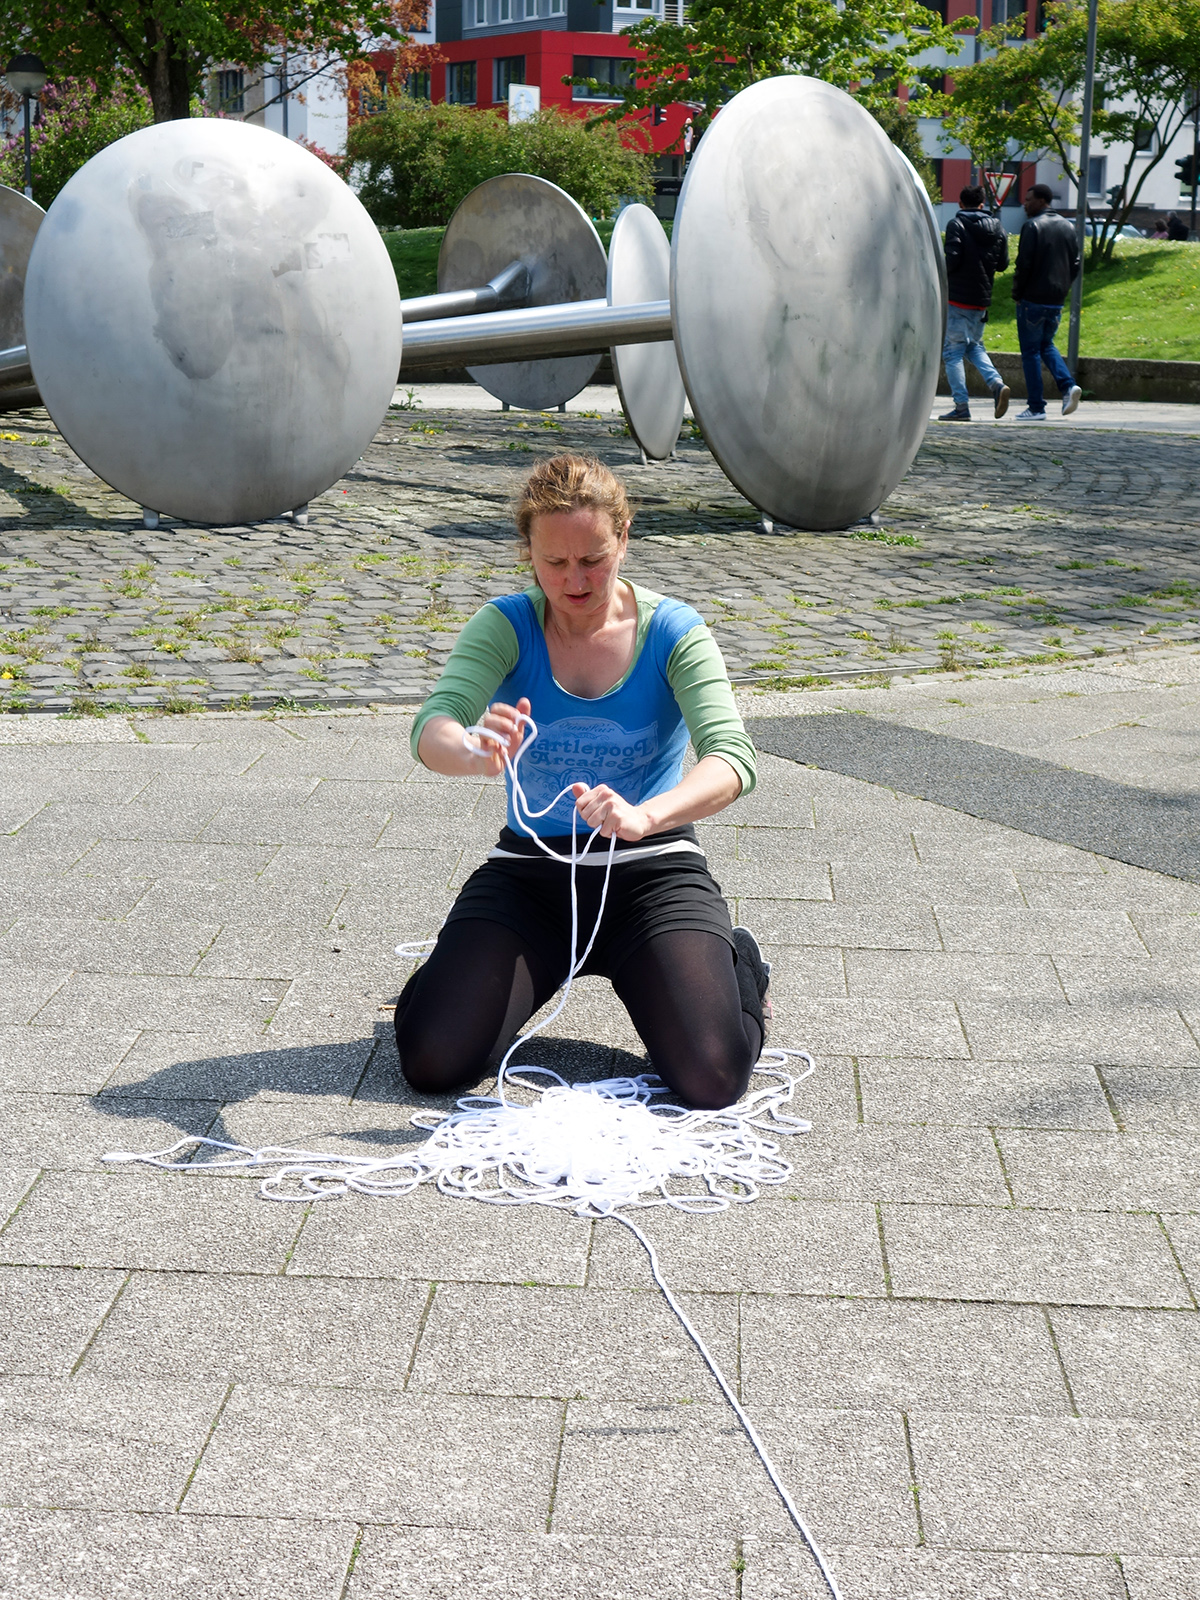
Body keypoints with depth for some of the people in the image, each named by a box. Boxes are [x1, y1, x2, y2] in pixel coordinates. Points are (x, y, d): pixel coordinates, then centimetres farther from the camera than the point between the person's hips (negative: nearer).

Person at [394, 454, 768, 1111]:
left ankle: (735, 964, 16)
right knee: (432, 1060, -16)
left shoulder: (672, 631, -8)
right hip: (528, 870, 1)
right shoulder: (506, 626, -5)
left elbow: (731, 758, -22)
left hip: (651, 869, -1)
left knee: (711, 1077, -19)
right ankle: (468, 962, 20)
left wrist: (646, 815, -43)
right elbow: (431, 728, -21)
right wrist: (475, 754, -47)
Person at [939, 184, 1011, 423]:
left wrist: (941, 275, 0)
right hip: (982, 298, 6)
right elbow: (1003, 264, 10)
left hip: (958, 297, -6)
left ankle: (961, 406, -8)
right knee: (974, 346, 21)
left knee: (953, 351, -1)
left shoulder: (956, 224, -8)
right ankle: (997, 383, -3)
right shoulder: (997, 228, 9)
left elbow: (953, 258, -18)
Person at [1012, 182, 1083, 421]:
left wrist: (1017, 292, -5)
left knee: (1030, 351, 1)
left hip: (1033, 299, -7)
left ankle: (1036, 407, 0)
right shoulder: (1067, 226, 10)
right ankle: (1068, 385, -1)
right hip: (1057, 300, 7)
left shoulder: (1032, 226, -12)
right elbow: (1075, 263, 11)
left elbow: (1024, 263, -16)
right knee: (1046, 345, 22)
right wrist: (1063, 287, 17)